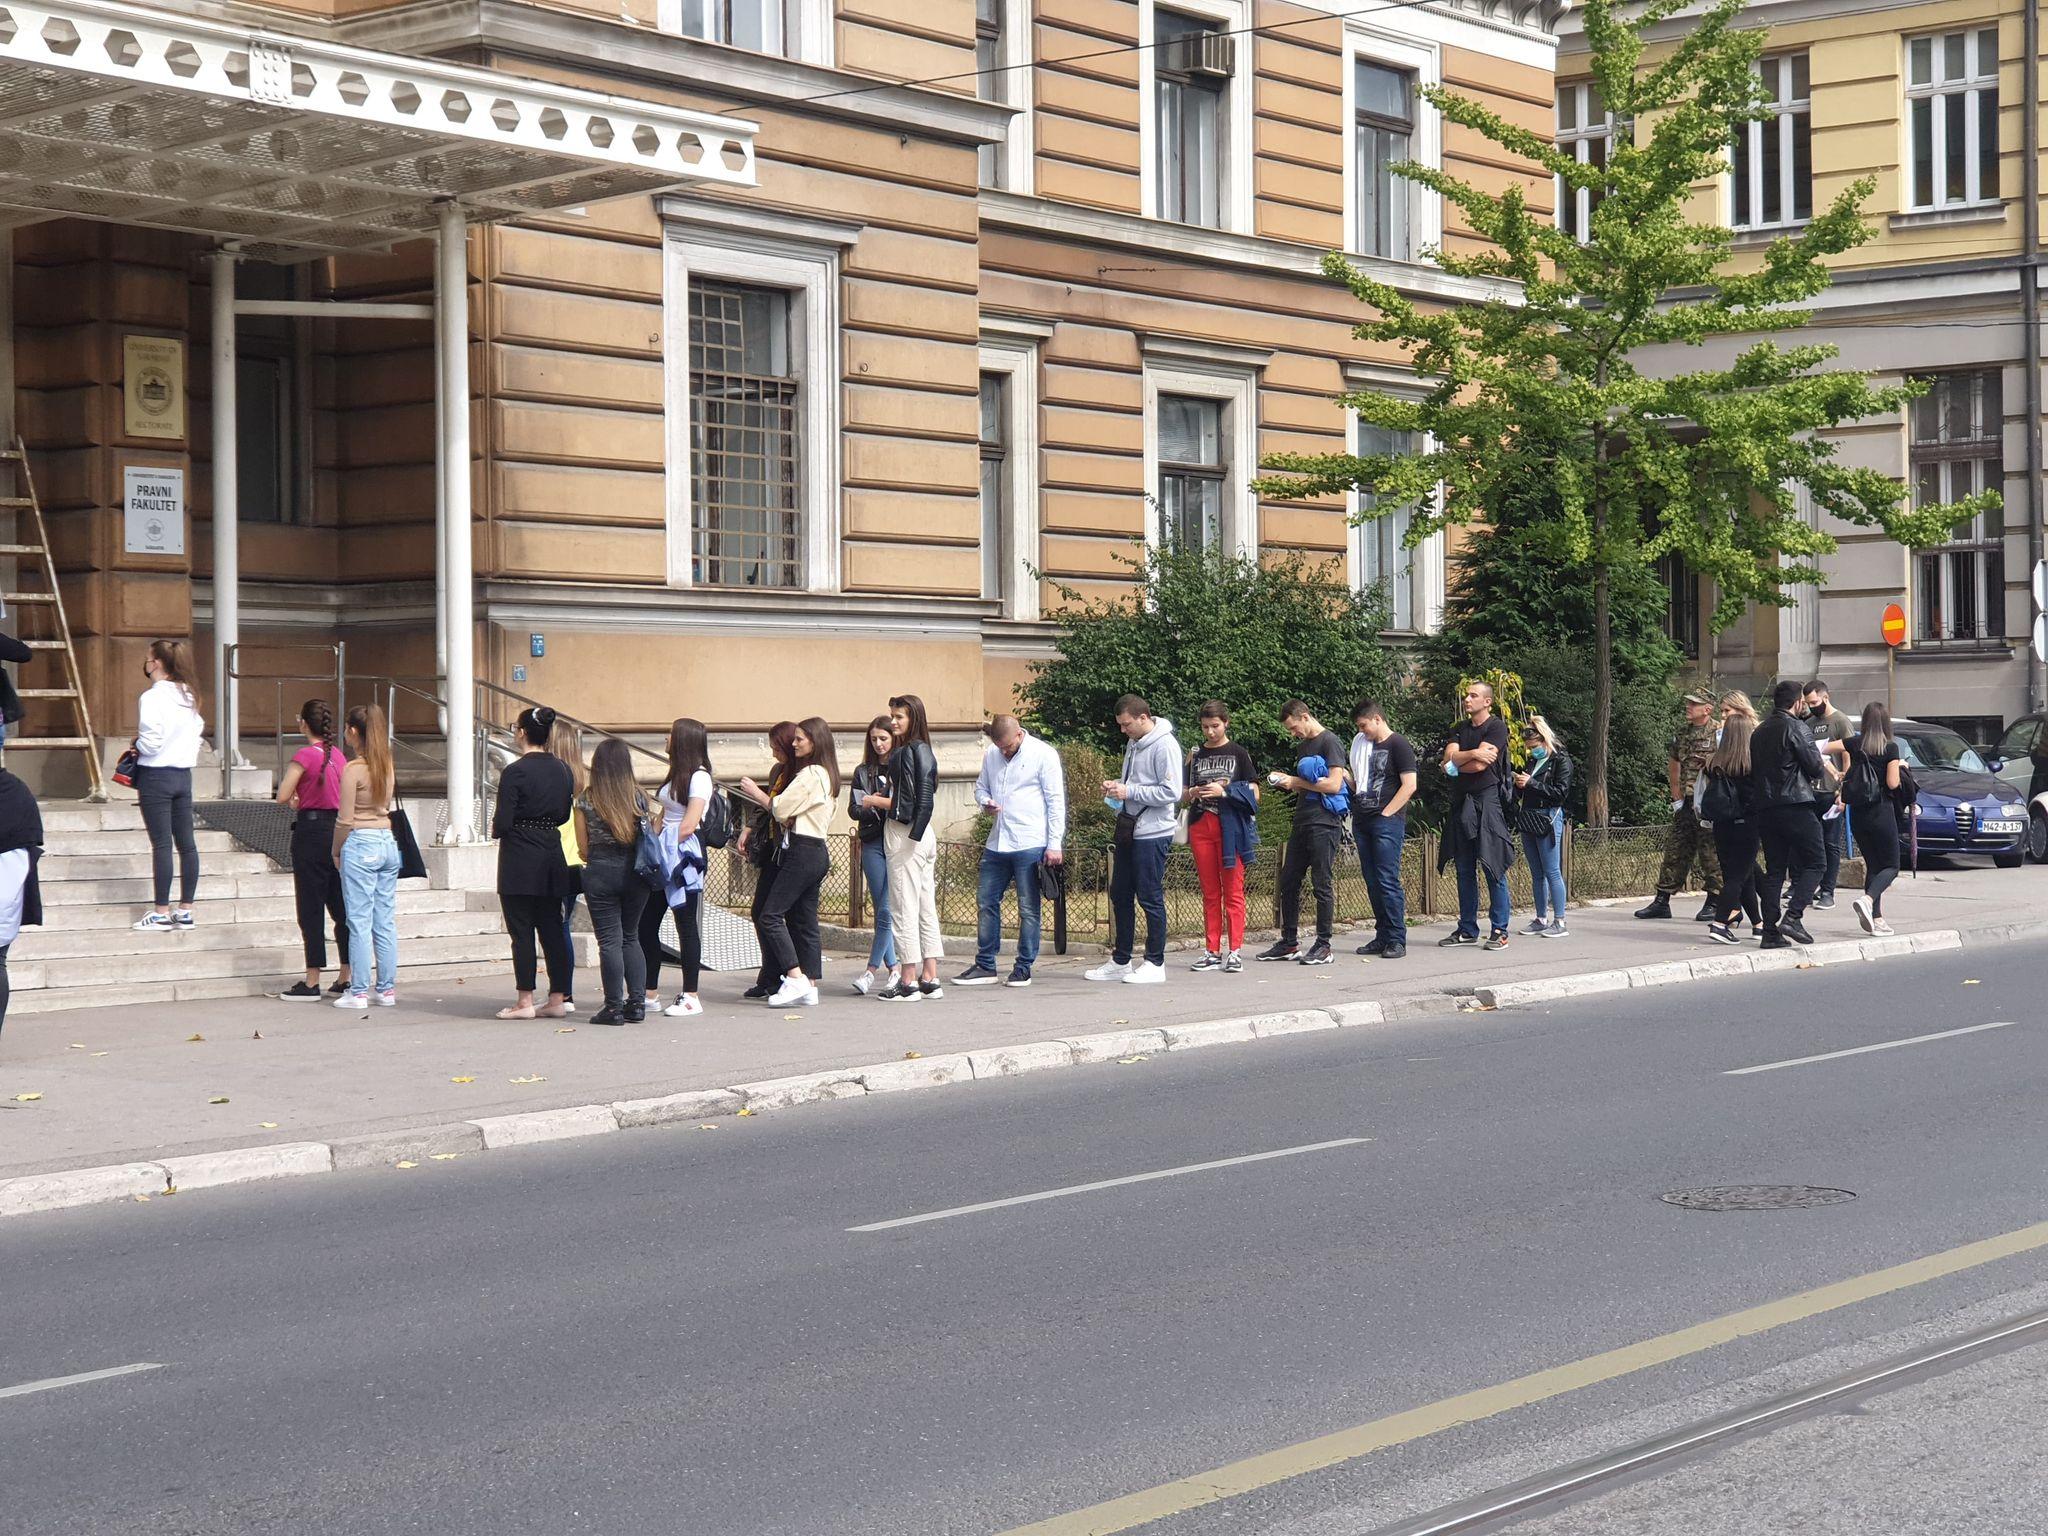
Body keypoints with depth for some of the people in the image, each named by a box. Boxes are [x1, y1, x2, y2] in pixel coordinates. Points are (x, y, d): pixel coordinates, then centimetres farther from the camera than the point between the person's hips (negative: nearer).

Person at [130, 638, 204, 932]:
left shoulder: (152, 698, -15)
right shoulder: (188, 696, 8)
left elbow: (151, 743, -19)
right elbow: (198, 729, 14)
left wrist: (136, 743, 1)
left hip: (156, 776, -7)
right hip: (183, 774, 7)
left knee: (161, 844, -4)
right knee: (186, 843, 7)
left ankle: (162, 913, 0)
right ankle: (185, 910, 11)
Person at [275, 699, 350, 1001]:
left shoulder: (305, 755, -12)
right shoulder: (338, 755, 8)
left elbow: (282, 796, -14)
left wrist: (295, 802, 7)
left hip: (311, 831, -6)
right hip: (339, 828, 6)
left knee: (311, 908, -1)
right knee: (341, 907, 10)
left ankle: (312, 983, 0)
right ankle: (345, 979, 12)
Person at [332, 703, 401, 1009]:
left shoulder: (353, 769, -12)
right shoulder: (386, 765, 8)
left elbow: (345, 819, -11)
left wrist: (336, 852, 4)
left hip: (361, 844, -7)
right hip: (388, 843, 7)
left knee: (360, 922, -2)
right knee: (386, 921, 9)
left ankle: (358, 992, 1)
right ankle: (388, 989, 13)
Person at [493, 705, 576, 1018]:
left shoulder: (515, 772, -14)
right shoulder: (562, 769, 6)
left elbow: (502, 823, -14)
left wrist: (495, 828, 7)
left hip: (520, 858, -6)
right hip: (552, 855, 6)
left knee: (521, 930, 0)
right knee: (552, 928, 10)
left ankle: (525, 1001, 1)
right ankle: (557, 999, 11)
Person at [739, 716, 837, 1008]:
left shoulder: (810, 774, -13)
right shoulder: (826, 774, 18)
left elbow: (781, 808, -13)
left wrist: (756, 793, 3)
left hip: (803, 852, -10)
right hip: (817, 851, 10)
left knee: (771, 914, -10)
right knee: (805, 921, 9)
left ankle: (795, 978, -16)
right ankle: (810, 989, 8)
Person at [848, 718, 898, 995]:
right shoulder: (863, 772, 14)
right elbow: (854, 809, 8)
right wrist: (872, 808, -13)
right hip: (873, 844, 3)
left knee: (886, 910, -9)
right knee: (881, 909, 3)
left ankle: (872, 970, -3)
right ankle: (893, 969, 10)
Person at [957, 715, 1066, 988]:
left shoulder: (1043, 754, -6)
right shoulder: (991, 755, 10)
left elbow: (1056, 801, -7)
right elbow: (980, 786, 25)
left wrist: (1054, 845, -11)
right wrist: (985, 802, -1)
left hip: (1030, 845, -6)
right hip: (997, 843, 6)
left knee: (1028, 908, 0)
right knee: (985, 901, 8)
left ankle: (1023, 968, 8)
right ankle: (985, 966, 16)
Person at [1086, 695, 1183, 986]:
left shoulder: (1164, 746, -15)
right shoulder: (1133, 742, 13)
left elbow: (1171, 792, -20)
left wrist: (1129, 791, -19)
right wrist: (1115, 785, 5)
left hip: (1152, 833, -9)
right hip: (1128, 828, 9)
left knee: (1150, 898, -3)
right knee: (1120, 895, 13)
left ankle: (1155, 964, 5)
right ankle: (1120, 961, 22)